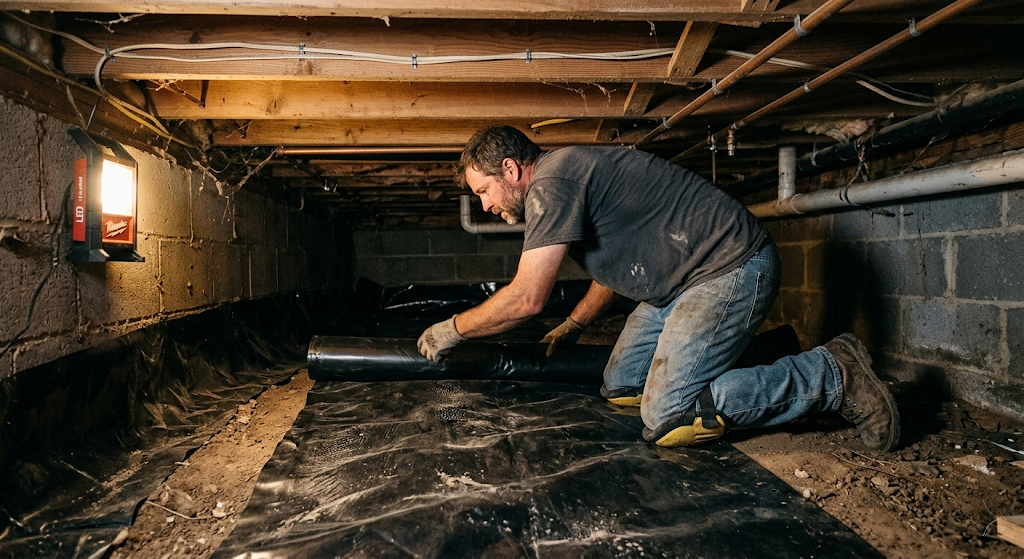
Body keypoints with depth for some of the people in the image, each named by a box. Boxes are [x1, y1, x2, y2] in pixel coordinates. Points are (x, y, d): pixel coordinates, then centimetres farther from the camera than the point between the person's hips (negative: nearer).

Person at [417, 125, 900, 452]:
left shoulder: (550, 183, -17)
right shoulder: (569, 178, 15)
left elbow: (526, 299, -21)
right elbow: (615, 267, 27)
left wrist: (451, 330, -6)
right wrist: (573, 326, 24)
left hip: (732, 268, -10)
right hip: (679, 282, 11)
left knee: (668, 422, -18)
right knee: (618, 390, 10)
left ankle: (832, 375, -5)